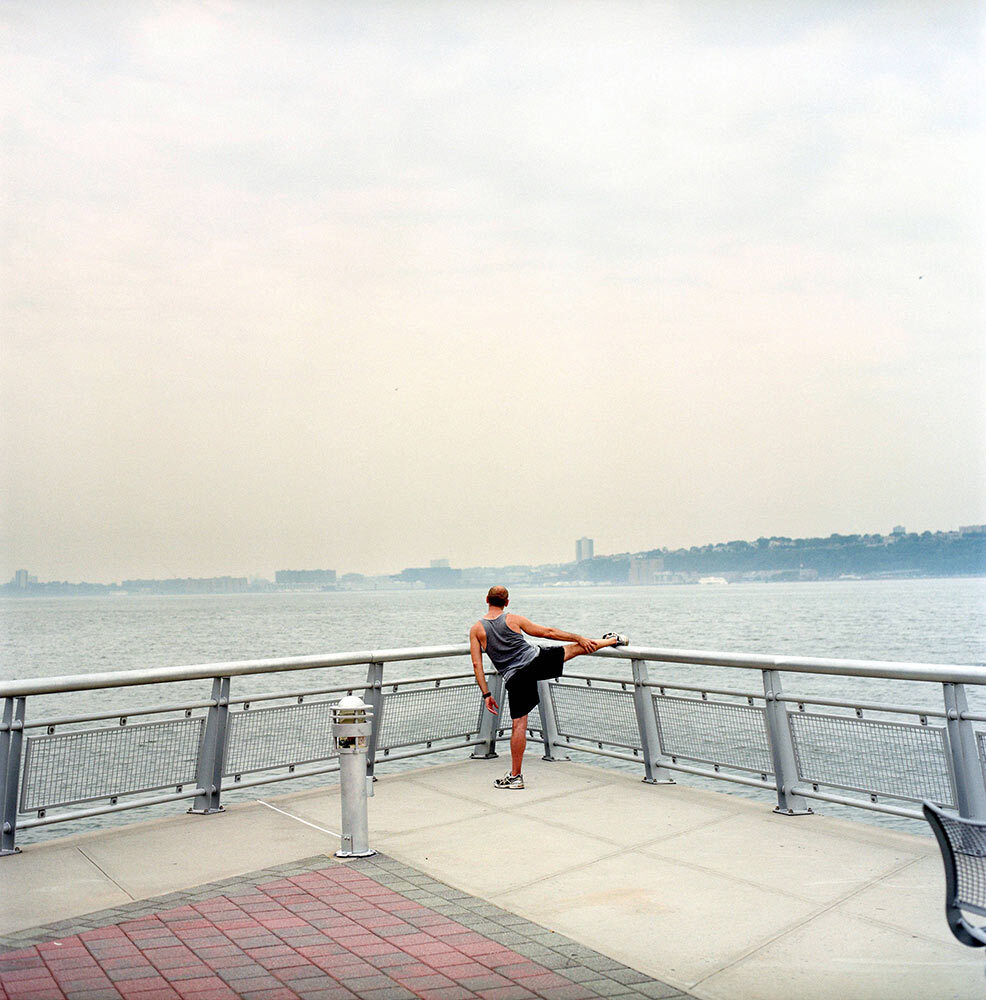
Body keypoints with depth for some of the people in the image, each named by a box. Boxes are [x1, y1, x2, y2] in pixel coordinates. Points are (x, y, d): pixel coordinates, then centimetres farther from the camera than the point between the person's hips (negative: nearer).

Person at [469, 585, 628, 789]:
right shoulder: (514, 619, 3)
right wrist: (580, 638, 16)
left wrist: (486, 694, 3)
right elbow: (548, 632, 7)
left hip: (515, 678, 0)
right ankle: (614, 640, 38)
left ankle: (515, 776, 10)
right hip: (537, 660, 0)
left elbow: (477, 664, -1)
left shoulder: (476, 629, 3)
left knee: (519, 724, 6)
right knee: (575, 647, 21)